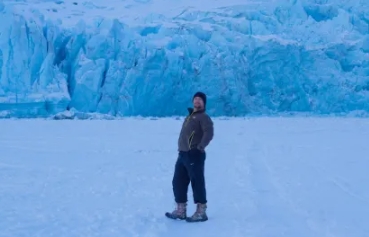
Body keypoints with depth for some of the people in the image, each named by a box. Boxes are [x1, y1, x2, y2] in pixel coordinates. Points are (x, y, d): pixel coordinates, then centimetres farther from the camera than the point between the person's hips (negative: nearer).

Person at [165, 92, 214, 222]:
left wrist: (200, 147, -24)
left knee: (197, 183, -6)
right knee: (178, 182, 10)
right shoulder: (189, 116, 23)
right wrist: (181, 149, 17)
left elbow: (209, 133, -21)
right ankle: (181, 210, 19)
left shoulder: (203, 117, -4)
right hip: (183, 155, 9)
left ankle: (201, 212, 0)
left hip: (195, 155, -9)